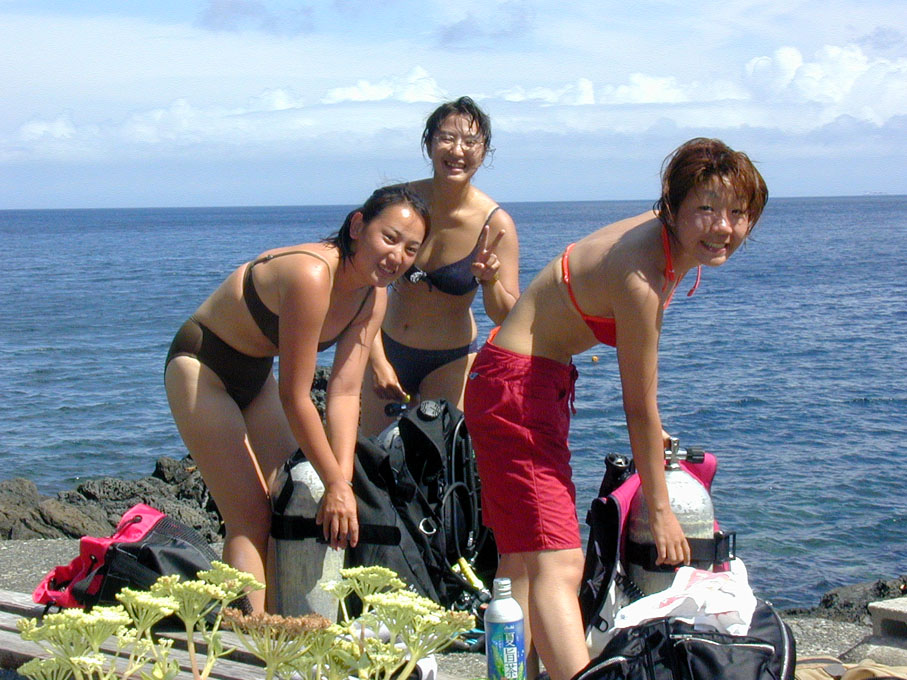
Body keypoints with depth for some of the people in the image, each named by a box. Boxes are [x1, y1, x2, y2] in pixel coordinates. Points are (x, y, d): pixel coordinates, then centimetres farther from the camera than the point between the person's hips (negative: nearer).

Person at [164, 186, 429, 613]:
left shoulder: (374, 295, -8)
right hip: (201, 368, -8)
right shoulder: (311, 275, -34)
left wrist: (342, 483, -21)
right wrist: (336, 485, -24)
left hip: (256, 376, 9)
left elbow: (344, 393, -12)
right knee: (251, 518, -13)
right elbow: (294, 398, -30)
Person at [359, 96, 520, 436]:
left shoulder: (496, 224, -16)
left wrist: (490, 281, -34)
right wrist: (377, 360, -10)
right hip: (387, 348, 2)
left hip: (448, 363, -2)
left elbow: (507, 319, -15)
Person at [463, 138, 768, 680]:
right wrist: (660, 509, -9)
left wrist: (652, 433, 24)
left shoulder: (670, 243, -2)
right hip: (517, 386, -10)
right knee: (558, 565, -21)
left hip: (543, 376, 10)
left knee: (523, 557, 19)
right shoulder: (640, 278, -29)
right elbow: (639, 407, -19)